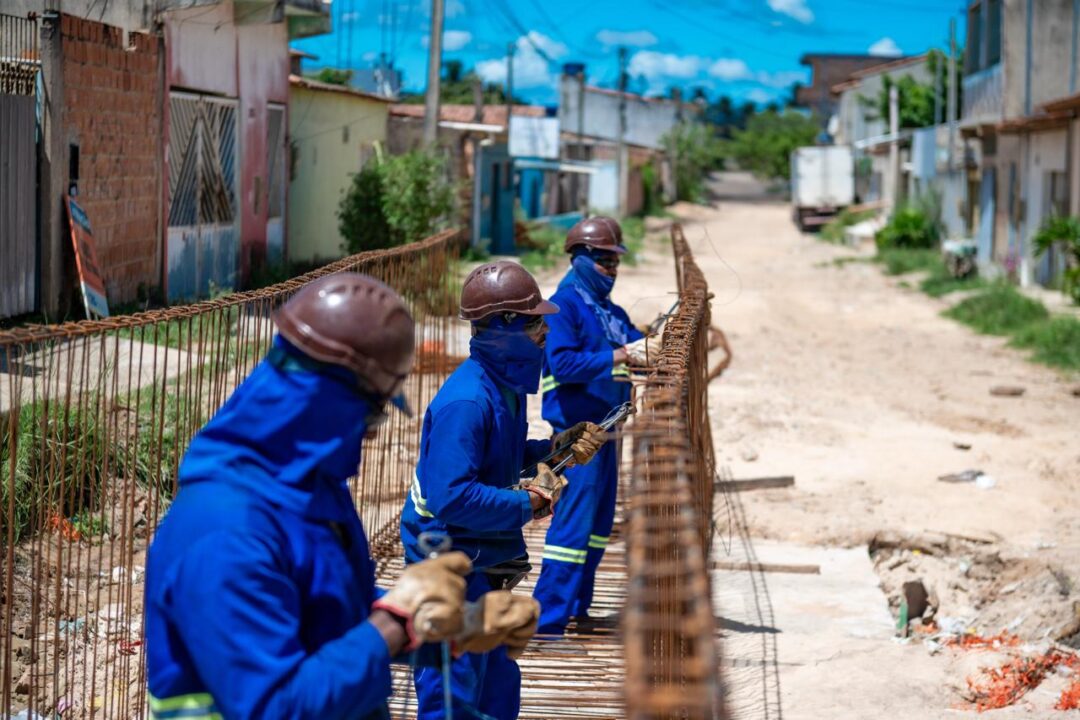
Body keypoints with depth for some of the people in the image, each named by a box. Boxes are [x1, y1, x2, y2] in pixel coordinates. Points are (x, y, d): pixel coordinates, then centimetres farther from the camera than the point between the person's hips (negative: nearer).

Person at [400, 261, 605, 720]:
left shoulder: (505, 385, 4)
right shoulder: (466, 401, -26)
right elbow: (451, 498, -32)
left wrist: (558, 448, 4)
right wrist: (530, 503, -22)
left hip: (485, 559, 10)